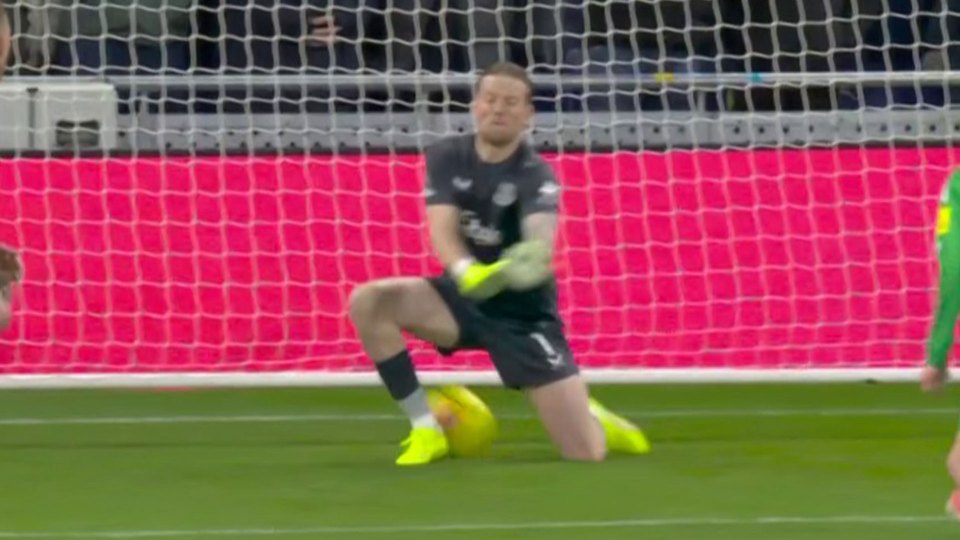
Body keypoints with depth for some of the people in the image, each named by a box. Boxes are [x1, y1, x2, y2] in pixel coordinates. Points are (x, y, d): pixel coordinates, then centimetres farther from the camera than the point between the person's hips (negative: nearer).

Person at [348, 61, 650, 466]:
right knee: (368, 302, -25)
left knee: (587, 454, -14)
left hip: (524, 313, -3)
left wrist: (534, 259, -64)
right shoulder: (446, 157, -8)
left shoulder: (535, 175, -18)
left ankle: (591, 419, 28)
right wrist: (466, 271, -45)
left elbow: (541, 237, -38)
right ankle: (426, 429, -10)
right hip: (464, 296, 3)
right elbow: (441, 230, -22)